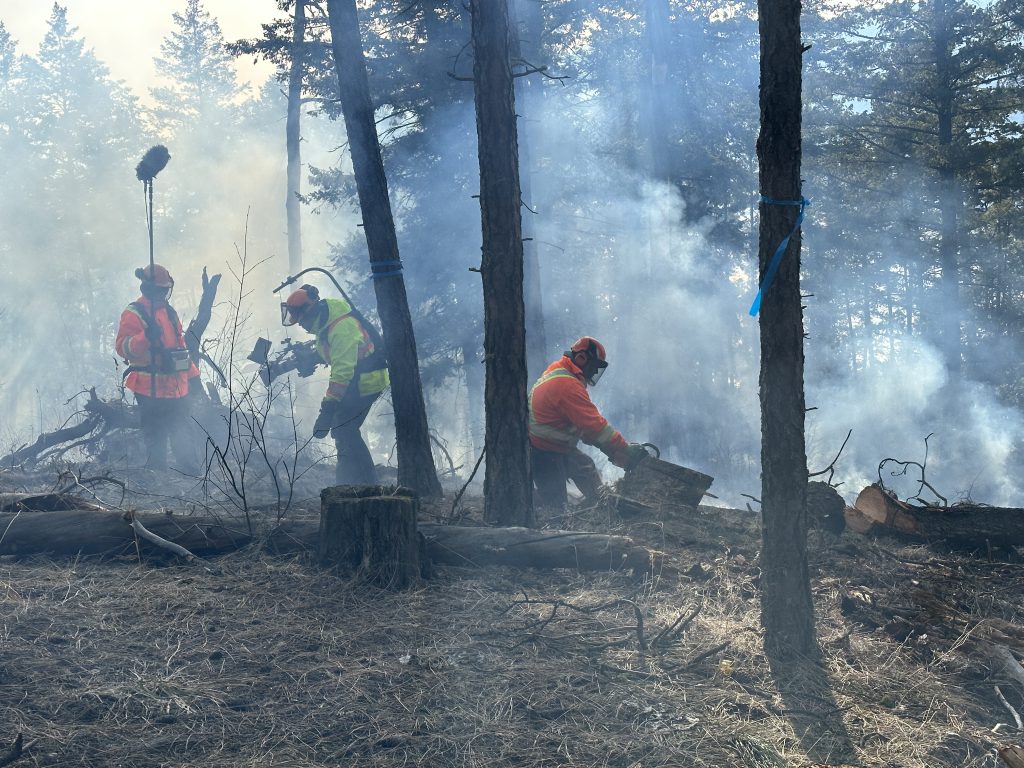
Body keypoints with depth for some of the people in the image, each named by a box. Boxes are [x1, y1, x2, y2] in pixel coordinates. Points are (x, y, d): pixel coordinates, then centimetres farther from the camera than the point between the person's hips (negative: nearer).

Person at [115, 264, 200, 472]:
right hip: (151, 390, -8)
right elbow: (121, 346, -18)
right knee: (156, 440, -4)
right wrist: (145, 337, -34)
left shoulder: (169, 311, 17)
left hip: (177, 388, 8)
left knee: (183, 438, 15)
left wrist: (192, 374, 22)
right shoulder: (133, 314, -8)